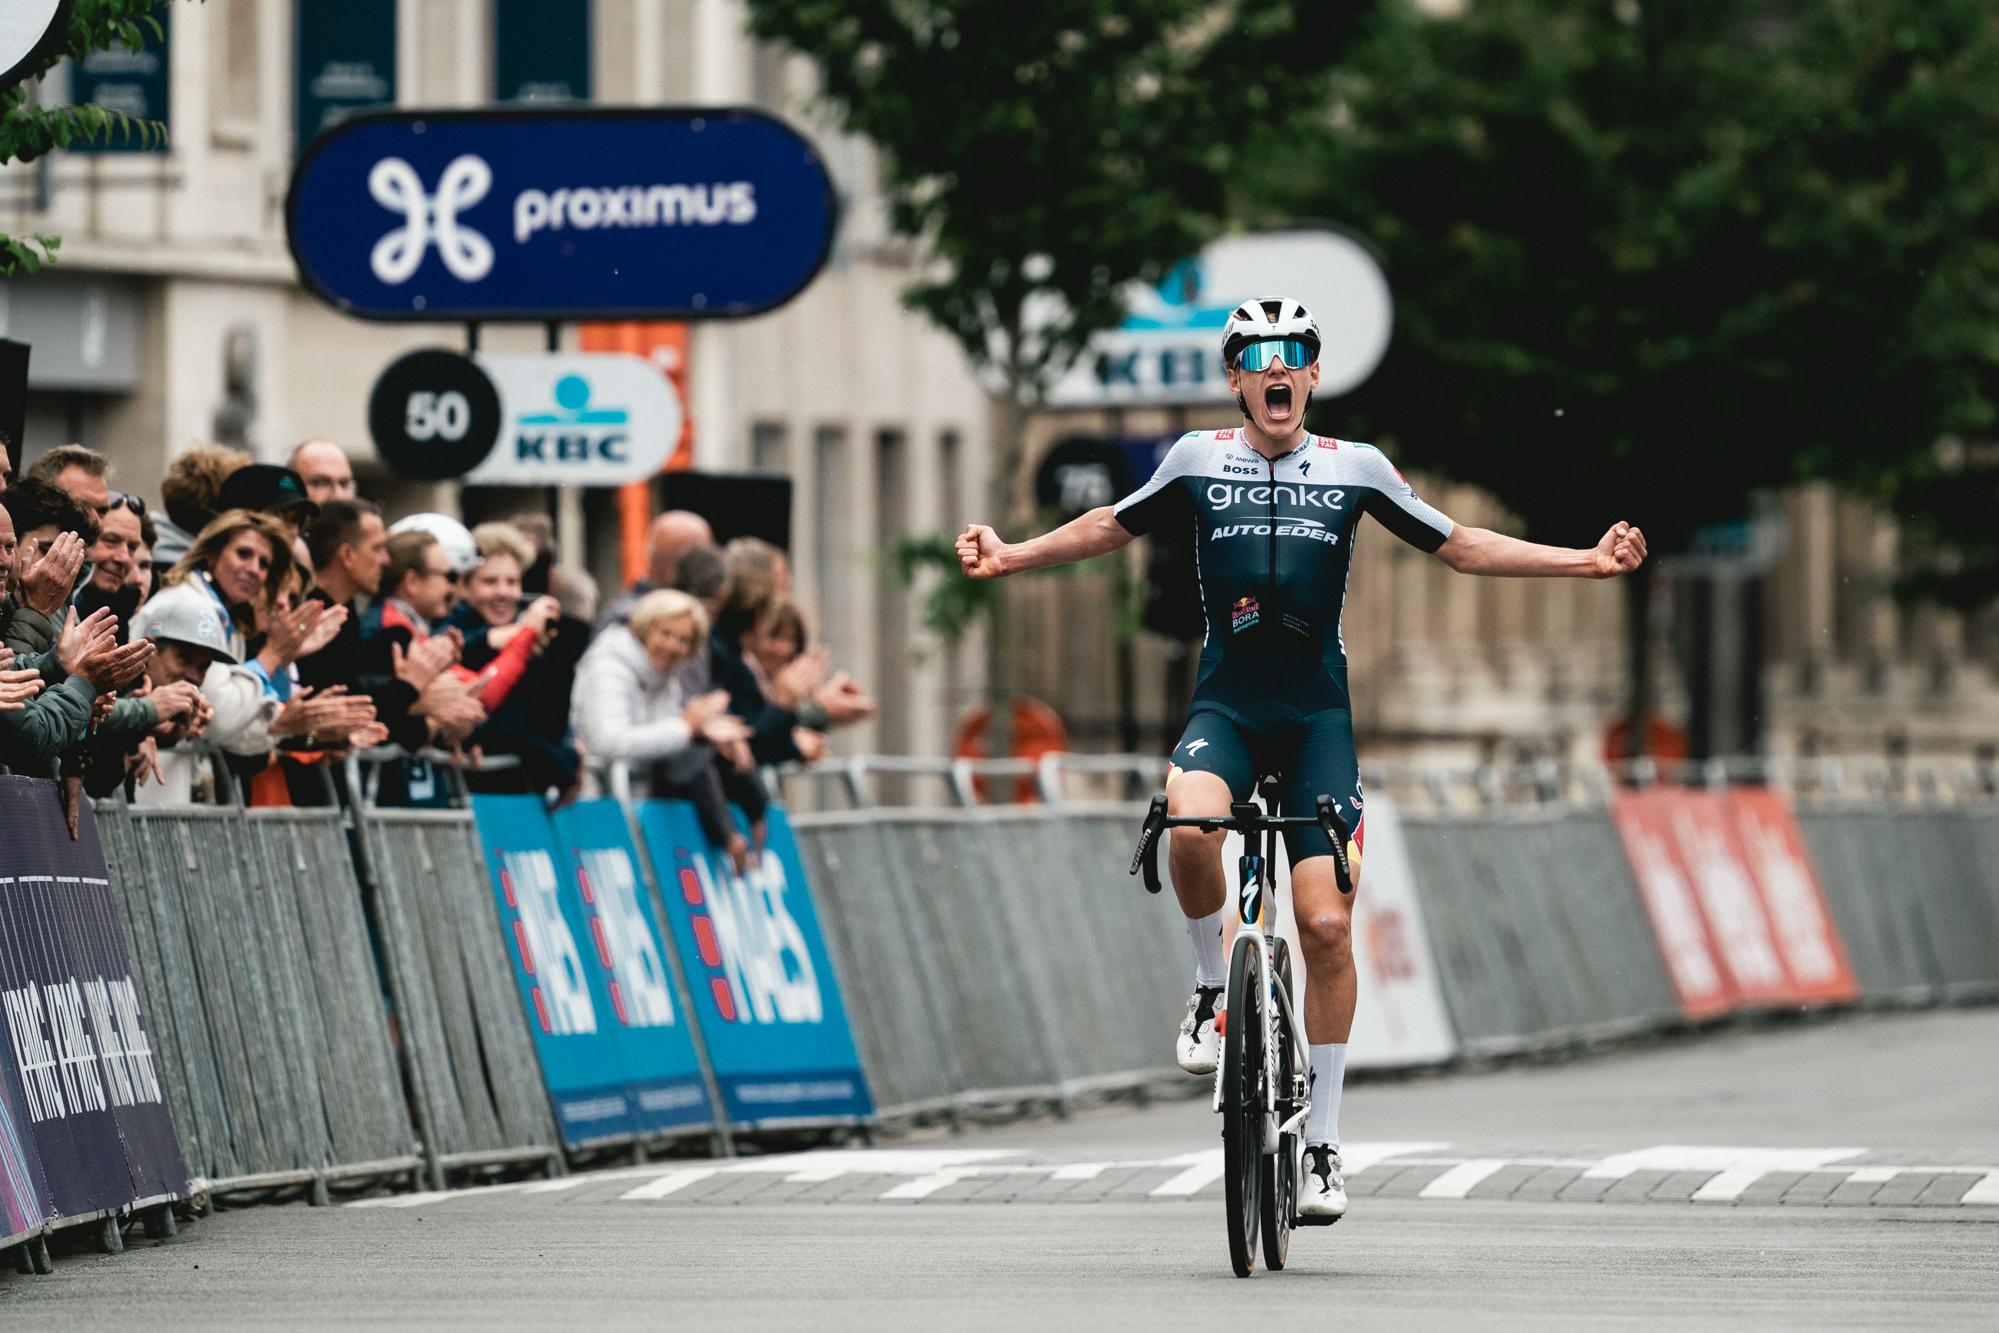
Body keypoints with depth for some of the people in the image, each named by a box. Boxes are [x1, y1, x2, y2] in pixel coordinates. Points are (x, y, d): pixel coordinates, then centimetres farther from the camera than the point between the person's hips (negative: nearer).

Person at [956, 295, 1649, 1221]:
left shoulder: (1355, 469, 4)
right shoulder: (1198, 460, 5)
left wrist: (1586, 562, 5)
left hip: (1316, 716, 0)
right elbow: (1111, 527, 19)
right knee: (1192, 821, -35)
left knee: (1326, 925, -9)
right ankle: (1214, 982, -5)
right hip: (1225, 704, 0)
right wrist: (1011, 556, 7)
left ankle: (1322, 1143, 2)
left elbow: (1459, 547, 12)